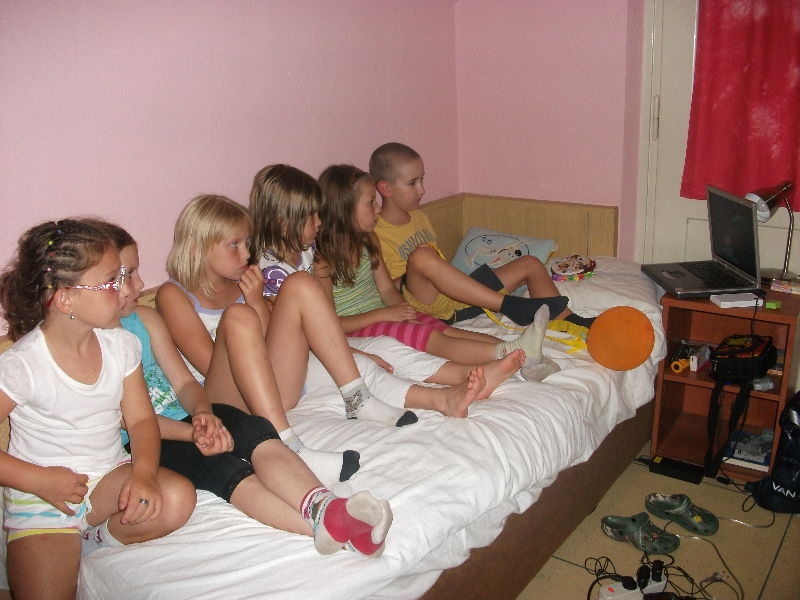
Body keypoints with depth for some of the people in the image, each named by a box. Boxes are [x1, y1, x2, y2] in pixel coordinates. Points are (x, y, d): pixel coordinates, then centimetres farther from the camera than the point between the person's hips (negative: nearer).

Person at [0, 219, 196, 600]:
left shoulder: (121, 345, -4)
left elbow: (140, 420, -2)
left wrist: (144, 472, -20)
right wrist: (40, 480, -18)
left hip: (110, 475, 4)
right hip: (43, 495, -4)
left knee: (177, 498, -24)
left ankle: (90, 544, 1)